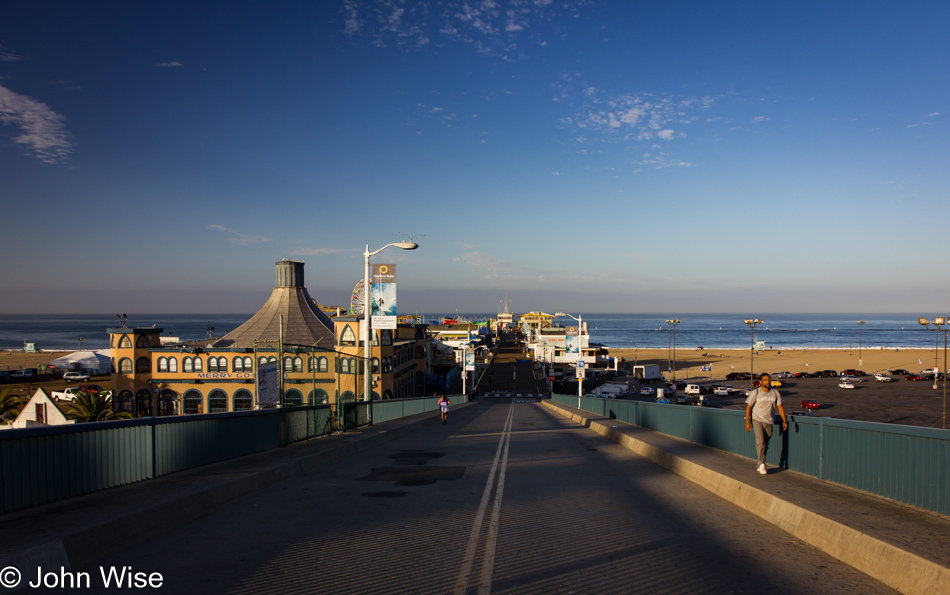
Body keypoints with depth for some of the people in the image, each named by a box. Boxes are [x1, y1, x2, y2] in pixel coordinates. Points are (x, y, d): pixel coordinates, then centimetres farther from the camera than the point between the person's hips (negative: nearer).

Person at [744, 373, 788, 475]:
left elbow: (780, 407, 6)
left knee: (765, 444, 7)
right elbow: (749, 407, -3)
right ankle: (762, 464, -8)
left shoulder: (775, 393, 3)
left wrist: (784, 420, -3)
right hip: (757, 420, -3)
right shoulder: (755, 393, -6)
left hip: (769, 421, 3)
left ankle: (759, 466, 18)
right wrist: (747, 422, -7)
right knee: (760, 442, -17)